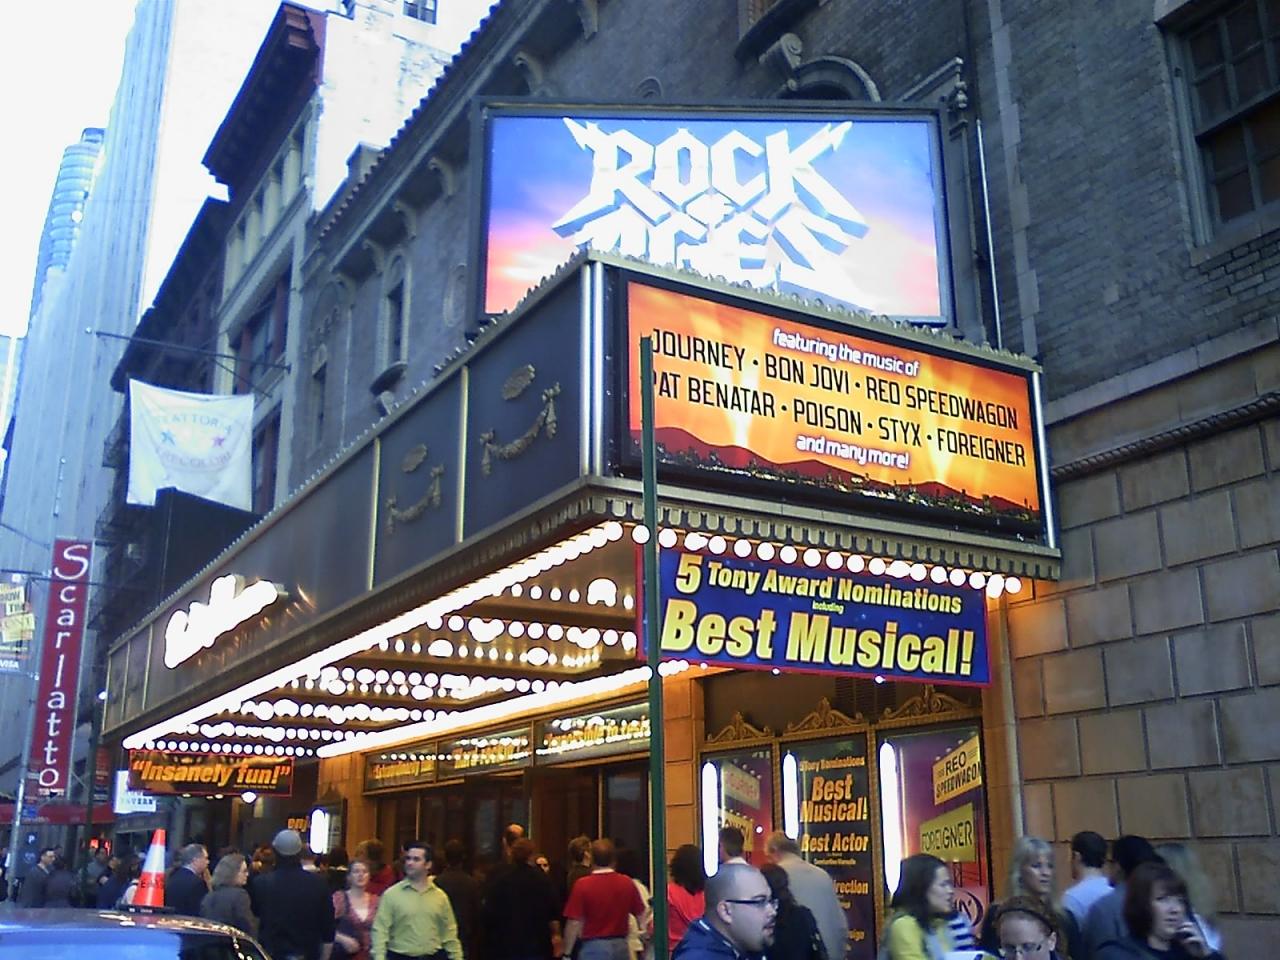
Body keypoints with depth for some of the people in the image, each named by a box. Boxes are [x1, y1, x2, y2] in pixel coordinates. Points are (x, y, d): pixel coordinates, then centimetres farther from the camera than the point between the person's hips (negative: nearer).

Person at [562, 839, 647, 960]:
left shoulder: (583, 885, -11)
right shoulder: (627, 883, 0)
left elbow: (574, 923, -11)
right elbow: (640, 915, 7)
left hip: (594, 947, -4)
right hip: (621, 946, 4)